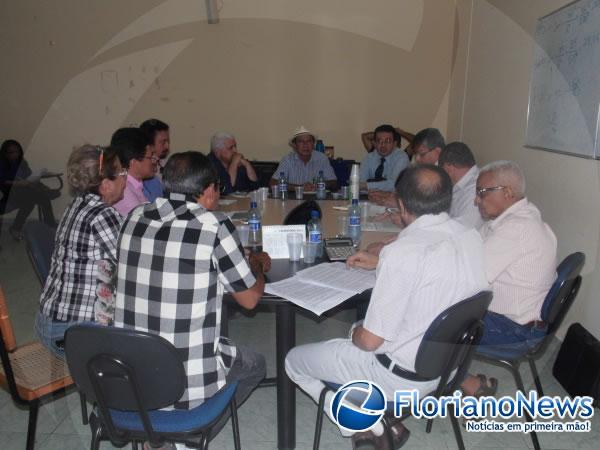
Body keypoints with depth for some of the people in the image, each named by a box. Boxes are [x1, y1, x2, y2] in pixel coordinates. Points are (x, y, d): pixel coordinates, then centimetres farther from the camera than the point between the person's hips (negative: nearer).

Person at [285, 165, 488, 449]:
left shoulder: (402, 252, -30)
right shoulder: (472, 237, -7)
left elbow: (370, 341, -22)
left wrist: (356, 333, 0)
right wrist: (381, 263, 18)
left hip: (405, 377, -7)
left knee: (294, 361, 8)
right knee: (359, 328, 30)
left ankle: (375, 427, 4)